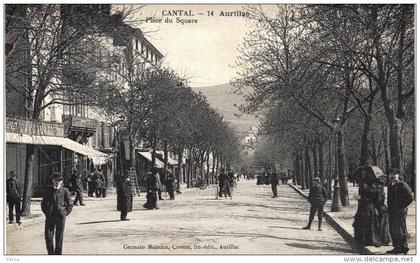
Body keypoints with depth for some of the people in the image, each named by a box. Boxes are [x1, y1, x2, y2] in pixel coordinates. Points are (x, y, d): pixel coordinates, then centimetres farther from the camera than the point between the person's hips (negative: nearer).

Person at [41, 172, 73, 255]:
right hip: (49, 217, 2)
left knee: (59, 238, 2)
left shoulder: (65, 191, 3)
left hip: (60, 217, -1)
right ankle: (50, 253, 12)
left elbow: (70, 205, 6)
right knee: (48, 236, -3)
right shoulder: (48, 190, 9)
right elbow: (43, 203, 16)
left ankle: (58, 254, 11)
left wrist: (64, 214, 0)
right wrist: (46, 213, 7)